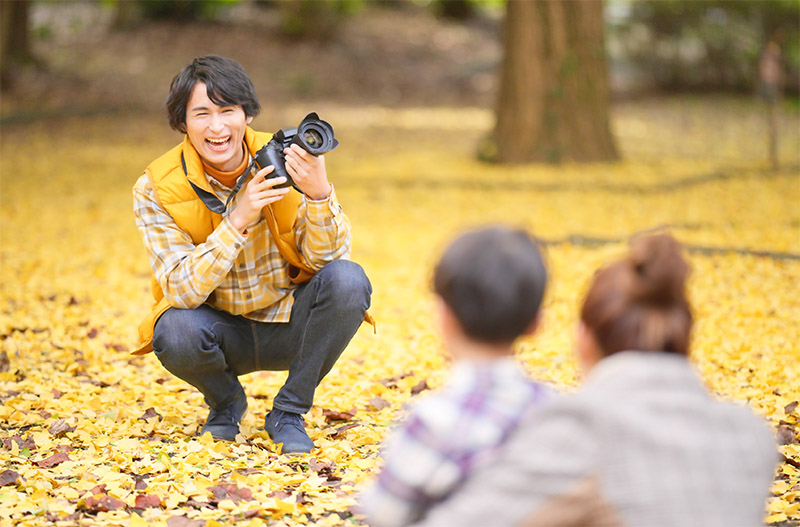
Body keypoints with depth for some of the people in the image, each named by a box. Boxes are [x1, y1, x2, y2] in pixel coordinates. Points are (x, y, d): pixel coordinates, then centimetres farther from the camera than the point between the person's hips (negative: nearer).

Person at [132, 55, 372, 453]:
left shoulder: (283, 160, -13)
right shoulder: (157, 190, -15)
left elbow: (326, 257, -16)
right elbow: (181, 291, -23)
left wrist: (319, 193, -35)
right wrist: (237, 220, -34)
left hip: (288, 326, 1)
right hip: (223, 334, -1)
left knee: (347, 280, -27)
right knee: (175, 332, -34)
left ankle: (288, 413, -6)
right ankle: (225, 402, 4)